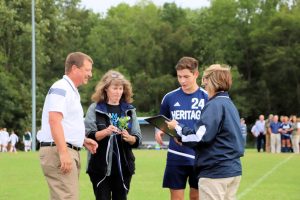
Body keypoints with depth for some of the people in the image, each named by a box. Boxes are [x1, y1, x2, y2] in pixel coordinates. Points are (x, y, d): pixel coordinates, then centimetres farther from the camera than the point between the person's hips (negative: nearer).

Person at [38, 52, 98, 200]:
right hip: (58, 150, -10)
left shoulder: (72, 91, 22)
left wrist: (83, 140, 16)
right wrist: (63, 152, -27)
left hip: (69, 152, 10)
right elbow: (54, 120, -22)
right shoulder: (61, 88, -10)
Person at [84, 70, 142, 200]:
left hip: (123, 166, 3)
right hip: (100, 166, -2)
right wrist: (105, 132, -24)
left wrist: (129, 138, -17)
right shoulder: (94, 108, 1)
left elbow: (138, 140, 4)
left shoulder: (129, 110, 8)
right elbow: (88, 136, -7)